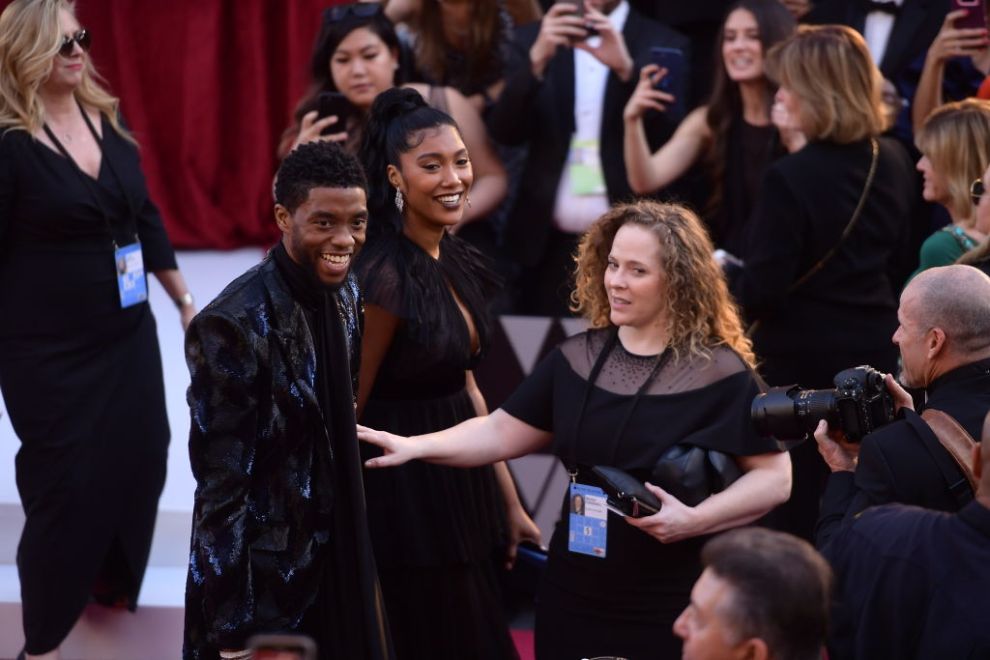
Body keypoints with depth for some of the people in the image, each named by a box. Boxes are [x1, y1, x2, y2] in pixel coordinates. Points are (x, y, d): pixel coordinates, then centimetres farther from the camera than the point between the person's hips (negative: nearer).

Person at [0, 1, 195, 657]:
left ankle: (113, 589, 31)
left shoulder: (108, 119, 6)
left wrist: (185, 299, 17)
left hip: (129, 333, 6)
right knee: (64, 484, -2)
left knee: (139, 462, 9)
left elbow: (144, 215, 15)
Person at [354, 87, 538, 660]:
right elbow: (352, 408, -14)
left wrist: (511, 502, 12)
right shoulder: (387, 275, -20)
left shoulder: (459, 262, 5)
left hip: (463, 486, 8)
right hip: (406, 496, -8)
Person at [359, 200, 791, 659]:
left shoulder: (719, 374, -10)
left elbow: (775, 478, -9)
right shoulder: (577, 359, 5)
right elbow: (501, 432, 7)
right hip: (574, 596, 5)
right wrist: (414, 446, -5)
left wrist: (694, 520, -21)